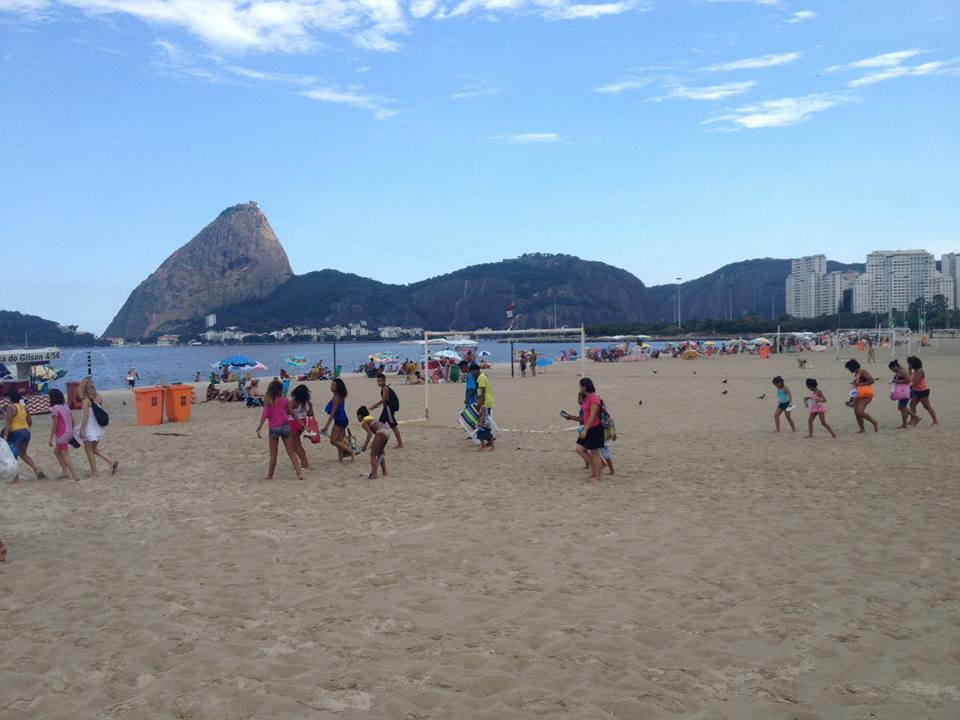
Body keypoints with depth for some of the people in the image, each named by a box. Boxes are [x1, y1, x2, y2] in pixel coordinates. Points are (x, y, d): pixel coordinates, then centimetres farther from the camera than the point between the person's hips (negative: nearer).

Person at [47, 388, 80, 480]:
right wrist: (71, 433, 20)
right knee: (56, 451, 23)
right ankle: (66, 472, 18)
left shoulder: (55, 408, -13)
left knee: (65, 456, -1)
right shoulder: (65, 406, 10)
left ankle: (75, 475, -2)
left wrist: (51, 438, -10)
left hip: (61, 434, -8)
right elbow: (72, 420, 11)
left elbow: (55, 424, -15)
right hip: (69, 433, 8)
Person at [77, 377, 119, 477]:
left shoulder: (85, 399, -15)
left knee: (89, 450, 7)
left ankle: (94, 473, 11)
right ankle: (112, 462, 2)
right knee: (95, 449, 18)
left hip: (89, 428, -7)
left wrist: (82, 430, -17)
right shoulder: (98, 397, 3)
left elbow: (86, 415, -19)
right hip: (98, 427, 7)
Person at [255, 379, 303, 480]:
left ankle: (270, 476, 15)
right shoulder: (285, 400, 0)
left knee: (273, 455, 9)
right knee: (291, 453, 5)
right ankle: (299, 473, -5)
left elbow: (265, 414, -11)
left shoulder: (268, 401, -4)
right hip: (285, 426, 1)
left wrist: (259, 428, -12)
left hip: (274, 428, -1)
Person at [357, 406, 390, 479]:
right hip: (387, 431, 9)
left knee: (373, 454, 0)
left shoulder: (364, 422, 1)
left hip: (381, 433, -9)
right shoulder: (371, 418, 28)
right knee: (380, 453, 25)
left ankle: (374, 475, -9)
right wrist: (374, 444, 34)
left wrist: (365, 446, -13)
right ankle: (385, 473, 29)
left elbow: (370, 433, -15)